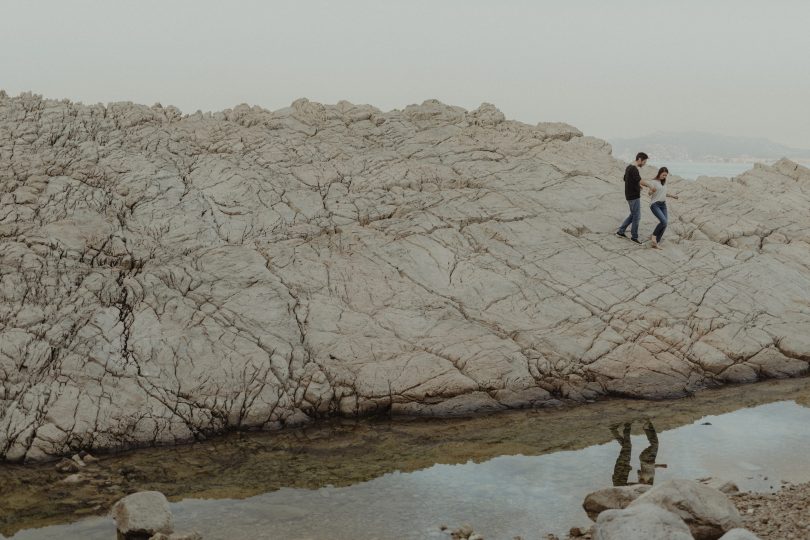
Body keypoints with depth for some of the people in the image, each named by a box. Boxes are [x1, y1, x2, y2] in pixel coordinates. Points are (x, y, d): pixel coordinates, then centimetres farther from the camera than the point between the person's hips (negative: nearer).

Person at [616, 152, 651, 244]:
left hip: (629, 195, 10)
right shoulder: (634, 169, -22)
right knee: (637, 217, 1)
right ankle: (634, 236, 11)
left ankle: (621, 231, 23)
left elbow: (625, 179, 21)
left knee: (633, 215, 20)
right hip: (634, 197, -10)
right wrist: (649, 186, -17)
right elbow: (640, 181, -31)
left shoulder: (629, 167, 9)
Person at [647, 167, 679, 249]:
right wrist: (652, 191, -33)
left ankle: (656, 242, 3)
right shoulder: (653, 182, -7)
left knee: (664, 224, -5)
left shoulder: (664, 182, 13)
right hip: (655, 204, -7)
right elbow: (649, 193, -12)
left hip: (663, 204, 7)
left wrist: (672, 195, 29)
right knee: (663, 221, -25)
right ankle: (654, 236, -6)